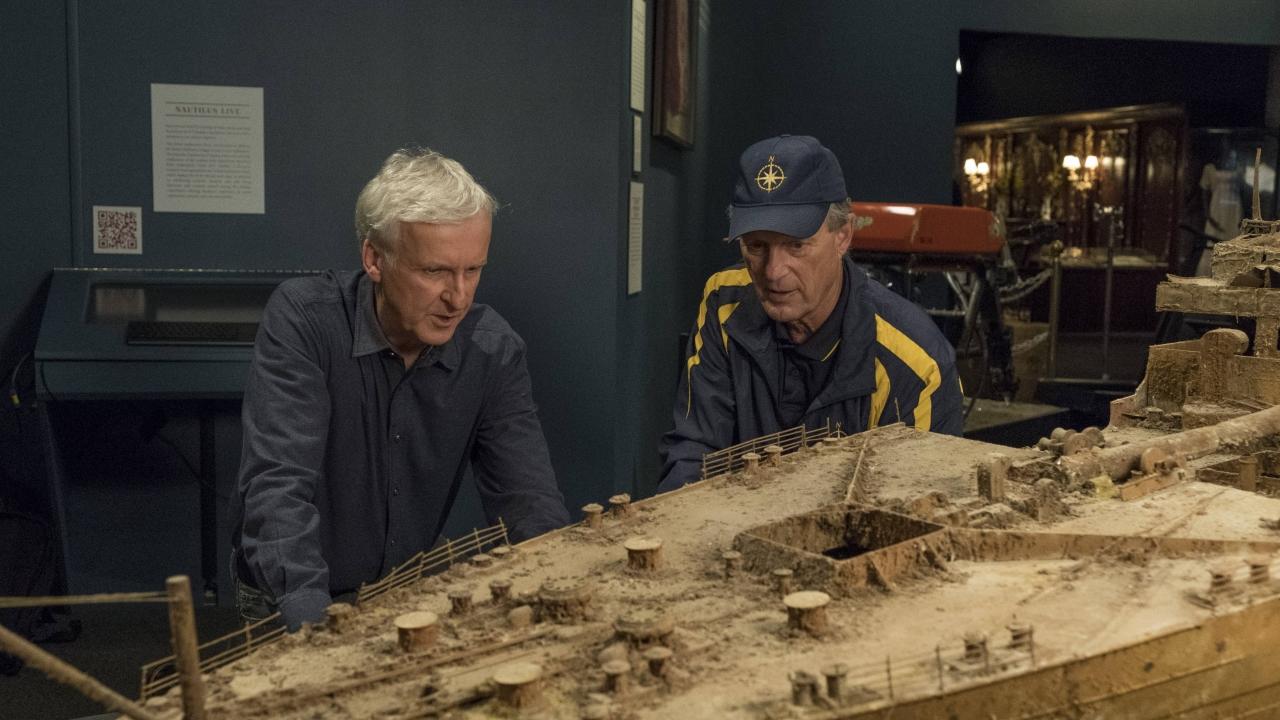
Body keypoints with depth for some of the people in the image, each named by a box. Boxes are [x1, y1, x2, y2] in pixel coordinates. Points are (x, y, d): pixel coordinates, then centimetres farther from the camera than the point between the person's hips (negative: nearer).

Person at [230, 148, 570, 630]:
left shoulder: (494, 350, -7)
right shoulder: (303, 319, -16)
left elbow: (526, 497, -7)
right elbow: (279, 482, -24)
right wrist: (311, 614, -38)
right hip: (293, 607, -4)